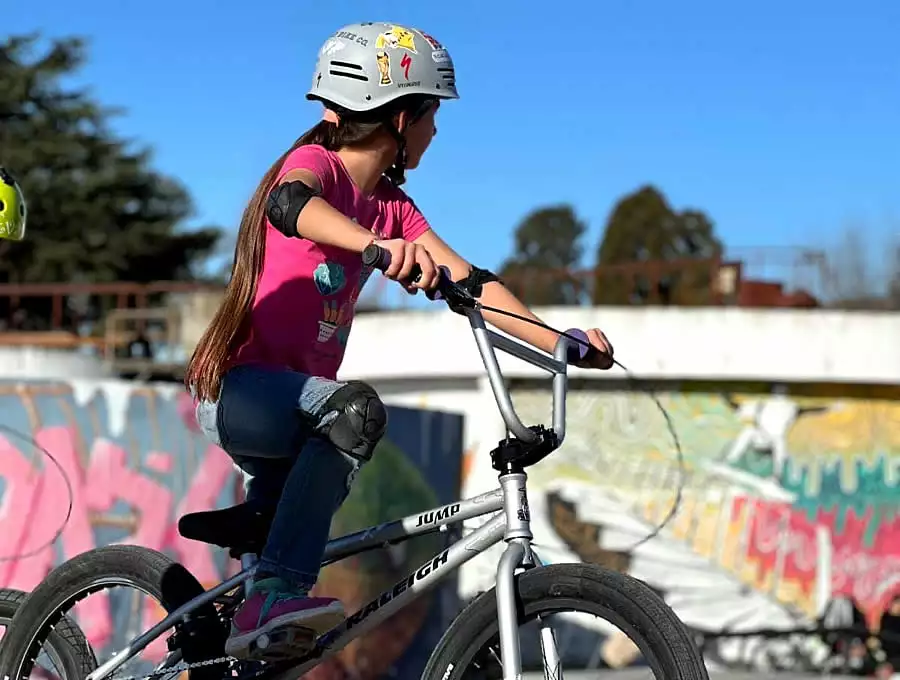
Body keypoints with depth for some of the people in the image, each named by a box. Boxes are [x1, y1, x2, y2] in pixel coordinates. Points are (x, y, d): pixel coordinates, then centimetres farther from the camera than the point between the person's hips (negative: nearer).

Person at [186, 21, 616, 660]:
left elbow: (468, 280, 1)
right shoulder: (314, 162, -14)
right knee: (355, 408, -33)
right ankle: (277, 596, -36)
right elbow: (291, 204, -39)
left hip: (294, 402, 10)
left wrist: (562, 341, -13)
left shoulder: (392, 206, 8)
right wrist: (377, 246, -60)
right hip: (236, 387, -10)